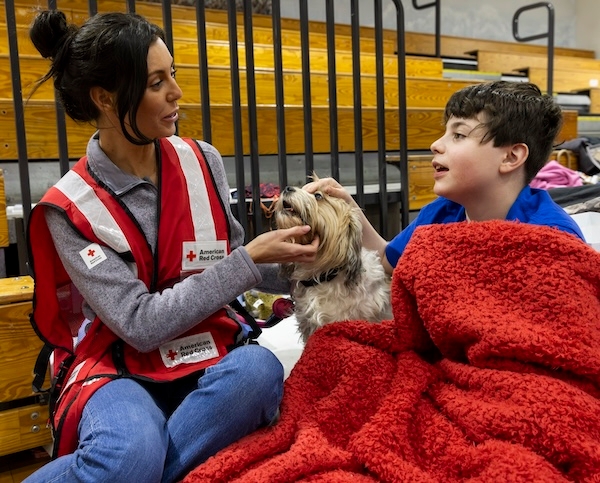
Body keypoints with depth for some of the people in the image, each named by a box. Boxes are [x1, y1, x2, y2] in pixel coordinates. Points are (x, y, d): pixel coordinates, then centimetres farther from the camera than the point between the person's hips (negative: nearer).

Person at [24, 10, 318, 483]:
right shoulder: (69, 209, -11)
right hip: (121, 368, -4)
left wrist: (302, 267, -5)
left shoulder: (203, 161, -1)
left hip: (208, 356, 5)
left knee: (259, 369, -31)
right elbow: (141, 325, -18)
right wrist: (251, 259, -21)